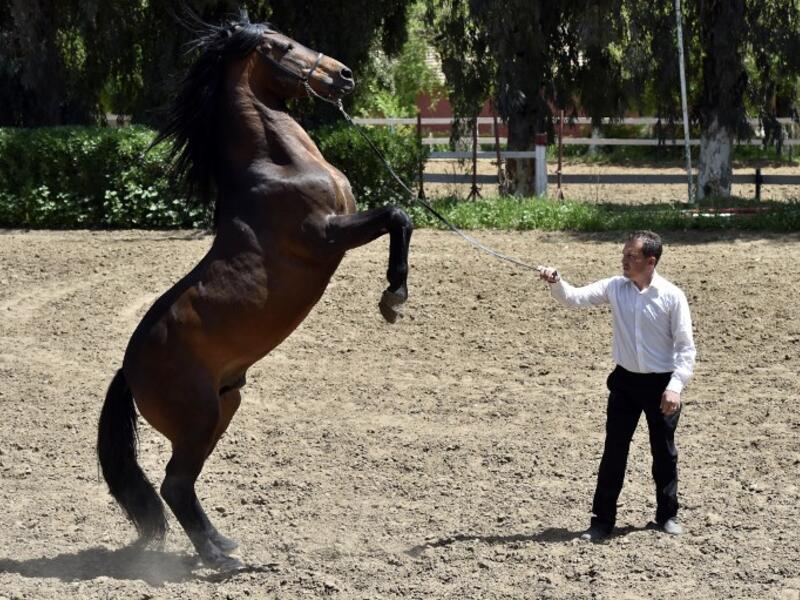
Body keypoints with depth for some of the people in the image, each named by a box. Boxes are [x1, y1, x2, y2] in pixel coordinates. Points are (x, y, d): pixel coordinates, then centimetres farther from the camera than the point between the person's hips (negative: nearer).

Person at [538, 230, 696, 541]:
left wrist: (675, 386, -18)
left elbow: (686, 346, -10)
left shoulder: (672, 296, -13)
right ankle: (602, 519, 10)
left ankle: (667, 514, 28)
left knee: (664, 452, 11)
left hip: (661, 383, -3)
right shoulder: (615, 288, -3)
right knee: (614, 451, 3)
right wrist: (556, 283, -31)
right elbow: (576, 298, -10)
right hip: (625, 380, 3)